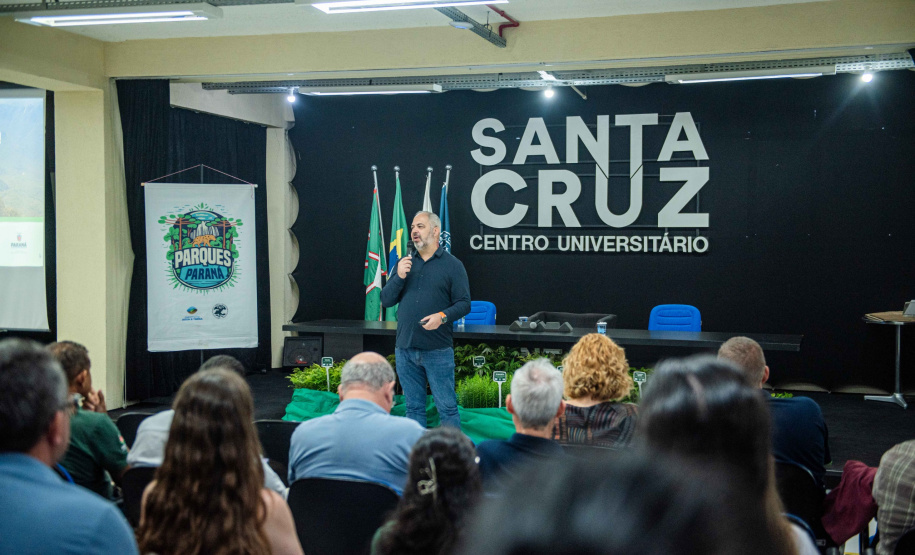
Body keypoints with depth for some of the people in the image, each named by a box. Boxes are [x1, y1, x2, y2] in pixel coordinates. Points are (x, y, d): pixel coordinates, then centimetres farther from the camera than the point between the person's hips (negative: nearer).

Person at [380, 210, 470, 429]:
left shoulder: (453, 264, 1)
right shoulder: (405, 264, 14)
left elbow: (464, 304, -4)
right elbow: (386, 300, 9)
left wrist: (443, 316, -21)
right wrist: (399, 277, -7)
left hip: (438, 351, -4)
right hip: (405, 349, 4)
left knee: (447, 408, -3)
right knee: (413, 408, 11)